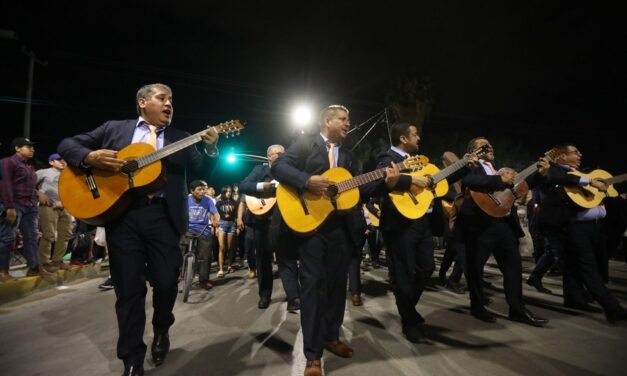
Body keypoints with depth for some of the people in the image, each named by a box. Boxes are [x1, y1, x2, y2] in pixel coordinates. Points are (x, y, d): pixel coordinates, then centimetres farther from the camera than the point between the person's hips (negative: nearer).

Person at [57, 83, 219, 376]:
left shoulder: (181, 139, 14)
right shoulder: (114, 128, 14)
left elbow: (201, 171, 5)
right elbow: (67, 144, 13)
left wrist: (210, 149, -15)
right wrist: (90, 157, -9)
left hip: (163, 216, 0)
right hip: (121, 214, 0)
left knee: (166, 282, -2)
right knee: (128, 289, 5)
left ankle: (161, 330, 33)